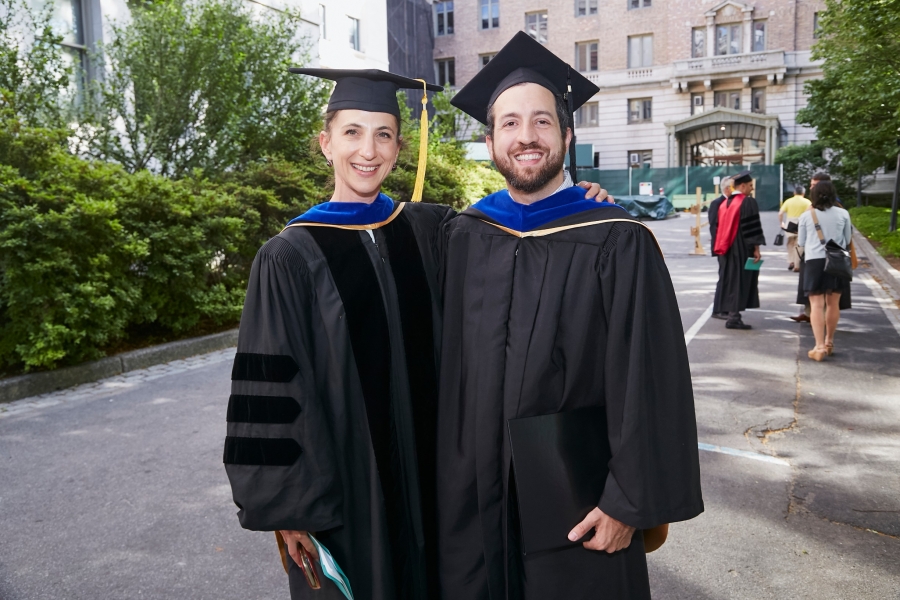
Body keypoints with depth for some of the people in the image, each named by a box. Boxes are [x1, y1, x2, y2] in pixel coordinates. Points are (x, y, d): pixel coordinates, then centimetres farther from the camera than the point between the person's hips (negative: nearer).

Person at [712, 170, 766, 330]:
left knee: (730, 281, 12)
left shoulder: (725, 203, 12)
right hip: (742, 249, -7)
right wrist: (756, 248, -13)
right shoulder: (748, 202, -11)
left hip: (726, 249, 8)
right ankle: (734, 317, -6)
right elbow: (752, 227, -16)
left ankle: (730, 312, 17)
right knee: (740, 281, -4)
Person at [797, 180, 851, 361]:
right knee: (833, 303, 14)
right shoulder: (843, 214, 0)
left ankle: (820, 346, -12)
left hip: (814, 261, -2)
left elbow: (801, 242, 7)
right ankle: (829, 343, 27)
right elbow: (847, 240, 8)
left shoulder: (806, 215, -1)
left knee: (817, 305, -3)